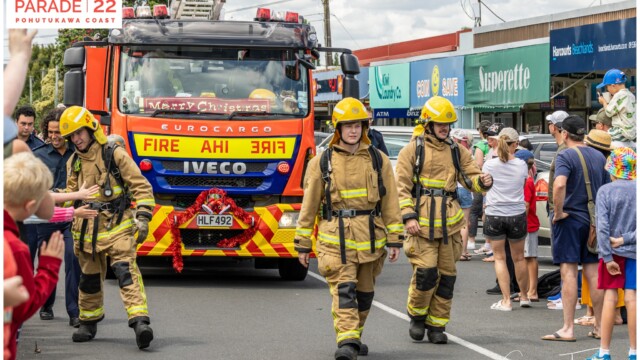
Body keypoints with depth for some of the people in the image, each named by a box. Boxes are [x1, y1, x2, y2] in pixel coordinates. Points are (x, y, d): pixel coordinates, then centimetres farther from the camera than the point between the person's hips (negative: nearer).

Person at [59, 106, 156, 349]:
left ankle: (140, 322, -29)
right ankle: (88, 322, 30)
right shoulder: (74, 162, 12)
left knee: (126, 271, -19)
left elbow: (141, 186, -4)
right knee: (89, 277, 13)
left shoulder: (115, 155, -5)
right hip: (87, 228, 5)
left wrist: (143, 218, -12)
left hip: (117, 226, -5)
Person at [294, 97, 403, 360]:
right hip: (336, 239, -3)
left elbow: (391, 203, 7)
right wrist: (302, 244, 5)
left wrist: (395, 240, 2)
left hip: (371, 239, 3)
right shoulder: (321, 162, 3)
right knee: (343, 291, -15)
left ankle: (354, 338, 29)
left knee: (364, 293, 12)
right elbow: (309, 206, 6)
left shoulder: (378, 160, 7)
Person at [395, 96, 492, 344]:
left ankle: (436, 325, 15)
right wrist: (408, 216, -13)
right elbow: (402, 186, -2)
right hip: (422, 223, -4)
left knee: (446, 276, 4)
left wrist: (483, 181, -13)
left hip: (450, 223, 4)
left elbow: (470, 179, 11)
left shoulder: (457, 152, 15)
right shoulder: (412, 150, 2)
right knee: (426, 272, -13)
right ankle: (417, 314, 12)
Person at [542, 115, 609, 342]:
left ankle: (567, 329, -4)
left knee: (569, 273, -4)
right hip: (594, 221, 6)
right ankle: (600, 326, 14)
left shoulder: (566, 156, -11)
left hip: (569, 220, -6)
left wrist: (558, 212, -18)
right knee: (593, 273, 10)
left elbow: (559, 184, -28)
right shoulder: (598, 157, 9)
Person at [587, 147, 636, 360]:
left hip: (613, 252, -2)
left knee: (610, 297, 1)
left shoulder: (605, 191, -8)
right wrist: (626, 239, -5)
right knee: (631, 298, 2)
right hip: (633, 250, 2)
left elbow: (602, 226, -13)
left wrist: (608, 257, -11)